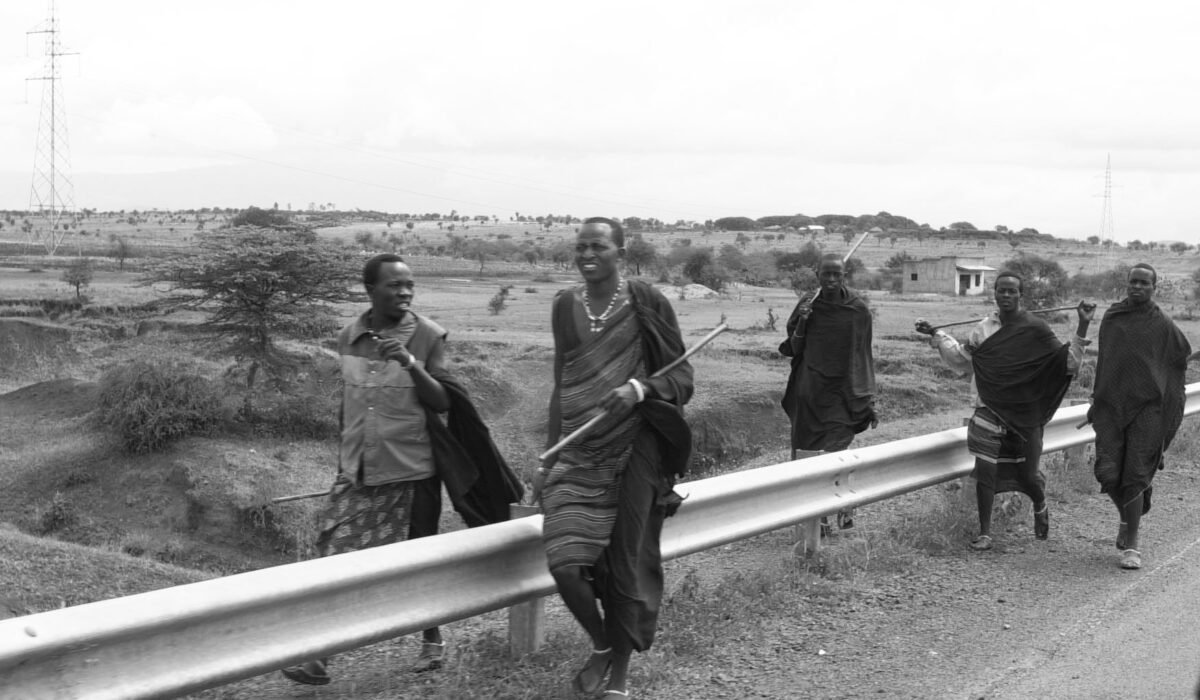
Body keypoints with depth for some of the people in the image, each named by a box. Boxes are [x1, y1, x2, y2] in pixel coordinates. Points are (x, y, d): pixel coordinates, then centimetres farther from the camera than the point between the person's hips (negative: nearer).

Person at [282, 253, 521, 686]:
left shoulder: (428, 336, -7)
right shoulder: (348, 338, 4)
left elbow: (443, 403, -9)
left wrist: (411, 365, -23)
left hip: (411, 473, -3)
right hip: (355, 473, 3)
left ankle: (432, 640, 30)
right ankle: (319, 657, 0)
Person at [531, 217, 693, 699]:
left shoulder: (646, 303, -4)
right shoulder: (565, 305, 8)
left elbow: (682, 376, -2)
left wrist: (640, 388, -23)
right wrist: (547, 461, 14)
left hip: (634, 452, -3)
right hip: (577, 456, 3)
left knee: (627, 566, 1)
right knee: (565, 561, -13)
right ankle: (599, 645, 18)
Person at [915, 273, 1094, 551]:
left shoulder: (1035, 329, -3)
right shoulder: (983, 329, 5)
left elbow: (1069, 363, -4)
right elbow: (961, 360, 20)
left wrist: (1082, 327, -11)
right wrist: (936, 336, 16)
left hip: (1025, 414, -2)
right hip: (990, 411, 2)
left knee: (1027, 475, 6)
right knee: (985, 470, -7)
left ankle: (1041, 508, 41)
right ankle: (985, 533, 5)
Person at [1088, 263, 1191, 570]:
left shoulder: (1163, 325, 0)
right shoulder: (1110, 319, 9)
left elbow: (1183, 355, 12)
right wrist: (1097, 398, 23)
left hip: (1147, 409, -2)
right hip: (1111, 406, 2)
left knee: (1135, 476, -6)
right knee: (1107, 472, -7)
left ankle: (1131, 546, 2)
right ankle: (1129, 518, 24)